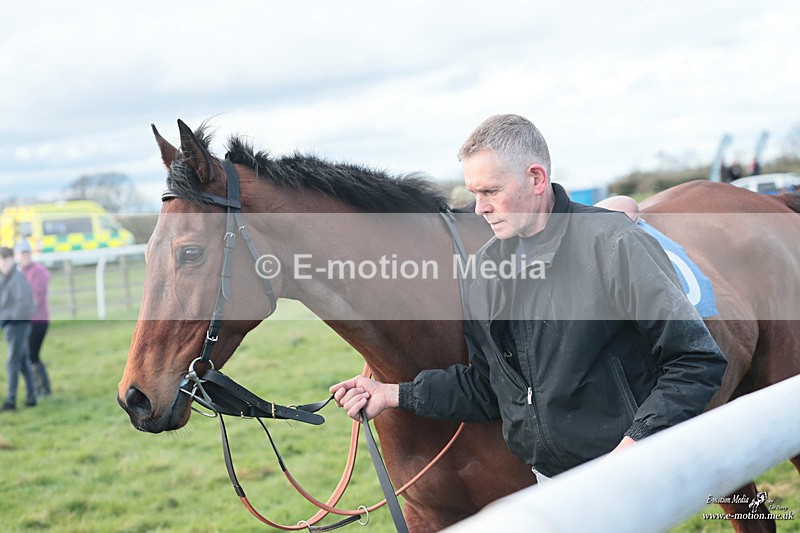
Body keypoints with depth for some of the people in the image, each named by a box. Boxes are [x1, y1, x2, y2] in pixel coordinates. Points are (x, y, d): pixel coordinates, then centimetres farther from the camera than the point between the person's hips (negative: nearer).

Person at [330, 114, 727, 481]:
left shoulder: (613, 245, -16)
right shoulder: (485, 267, 5)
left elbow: (698, 361, -15)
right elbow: (487, 388, 10)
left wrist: (638, 443, -24)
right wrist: (394, 395, 2)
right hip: (545, 481, 6)